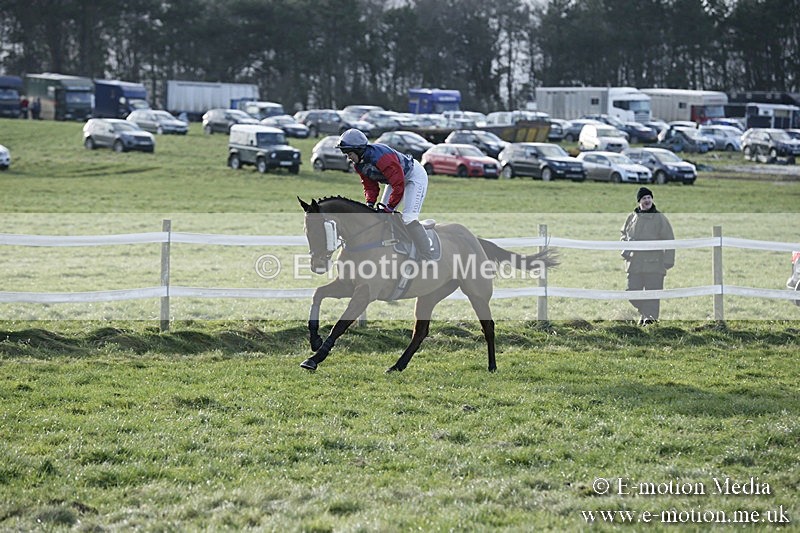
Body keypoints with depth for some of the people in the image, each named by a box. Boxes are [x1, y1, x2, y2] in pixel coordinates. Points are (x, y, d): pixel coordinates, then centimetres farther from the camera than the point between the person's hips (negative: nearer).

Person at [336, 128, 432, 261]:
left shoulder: (381, 158, -37)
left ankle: (426, 259, -21)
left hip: (415, 175, -10)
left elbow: (398, 186, -36)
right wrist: (370, 204, -16)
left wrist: (388, 209, -30)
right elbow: (370, 186, 2)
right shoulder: (358, 163, -8)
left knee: (409, 218, -22)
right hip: (395, 179, 10)